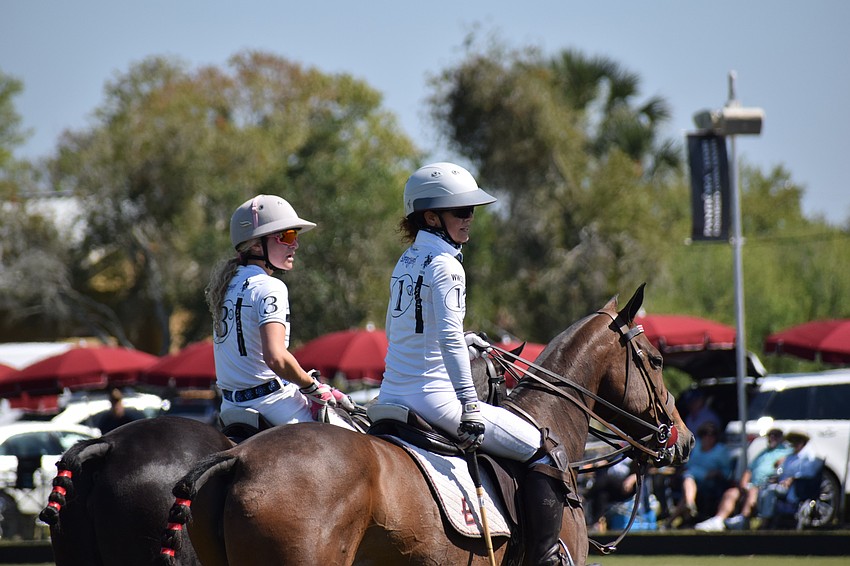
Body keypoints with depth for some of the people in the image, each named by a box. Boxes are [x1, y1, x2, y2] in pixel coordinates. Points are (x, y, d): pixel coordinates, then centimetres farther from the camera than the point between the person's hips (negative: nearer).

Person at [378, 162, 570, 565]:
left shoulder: (406, 263, 13)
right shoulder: (445, 266, -14)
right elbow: (449, 337, -24)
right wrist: (470, 403, -26)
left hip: (391, 393, 9)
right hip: (433, 394, -9)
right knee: (547, 454, -4)